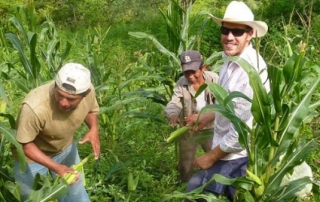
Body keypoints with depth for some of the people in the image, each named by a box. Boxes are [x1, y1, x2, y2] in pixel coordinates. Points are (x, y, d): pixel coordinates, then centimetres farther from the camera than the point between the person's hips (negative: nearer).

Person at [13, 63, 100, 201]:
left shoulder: (88, 90, -27)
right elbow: (25, 144, -27)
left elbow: (91, 110, -3)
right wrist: (56, 167, -36)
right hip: (32, 155, -4)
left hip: (66, 147, 4)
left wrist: (94, 129, -23)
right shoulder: (34, 108, -42)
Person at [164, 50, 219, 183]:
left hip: (209, 128, -1)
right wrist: (173, 114, -47)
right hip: (188, 129, 1)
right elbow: (174, 103, -21)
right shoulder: (181, 83, -13)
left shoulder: (213, 79, -16)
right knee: (185, 164, 16)